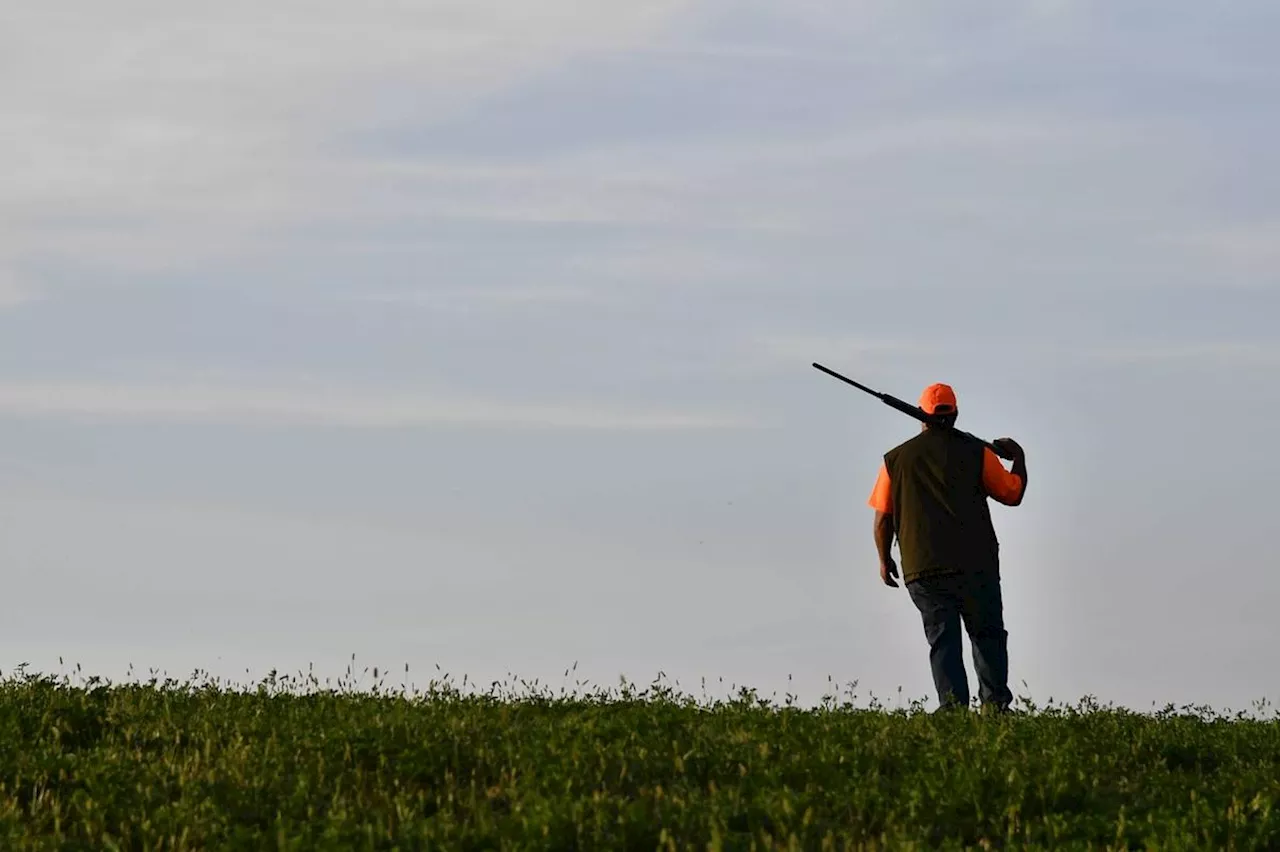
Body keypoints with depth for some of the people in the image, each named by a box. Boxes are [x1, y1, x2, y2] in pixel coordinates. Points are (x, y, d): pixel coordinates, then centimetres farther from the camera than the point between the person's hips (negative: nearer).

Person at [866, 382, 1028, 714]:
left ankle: (953, 706, -12)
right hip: (975, 565, -1)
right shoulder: (976, 452, 1)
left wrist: (884, 560, 20)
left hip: (922, 569, 1)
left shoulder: (896, 459, 6)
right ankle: (995, 702, 0)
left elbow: (882, 519, 6)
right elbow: (1013, 494, 7)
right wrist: (1019, 457, 25)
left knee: (943, 640, 1)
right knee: (987, 635, 10)